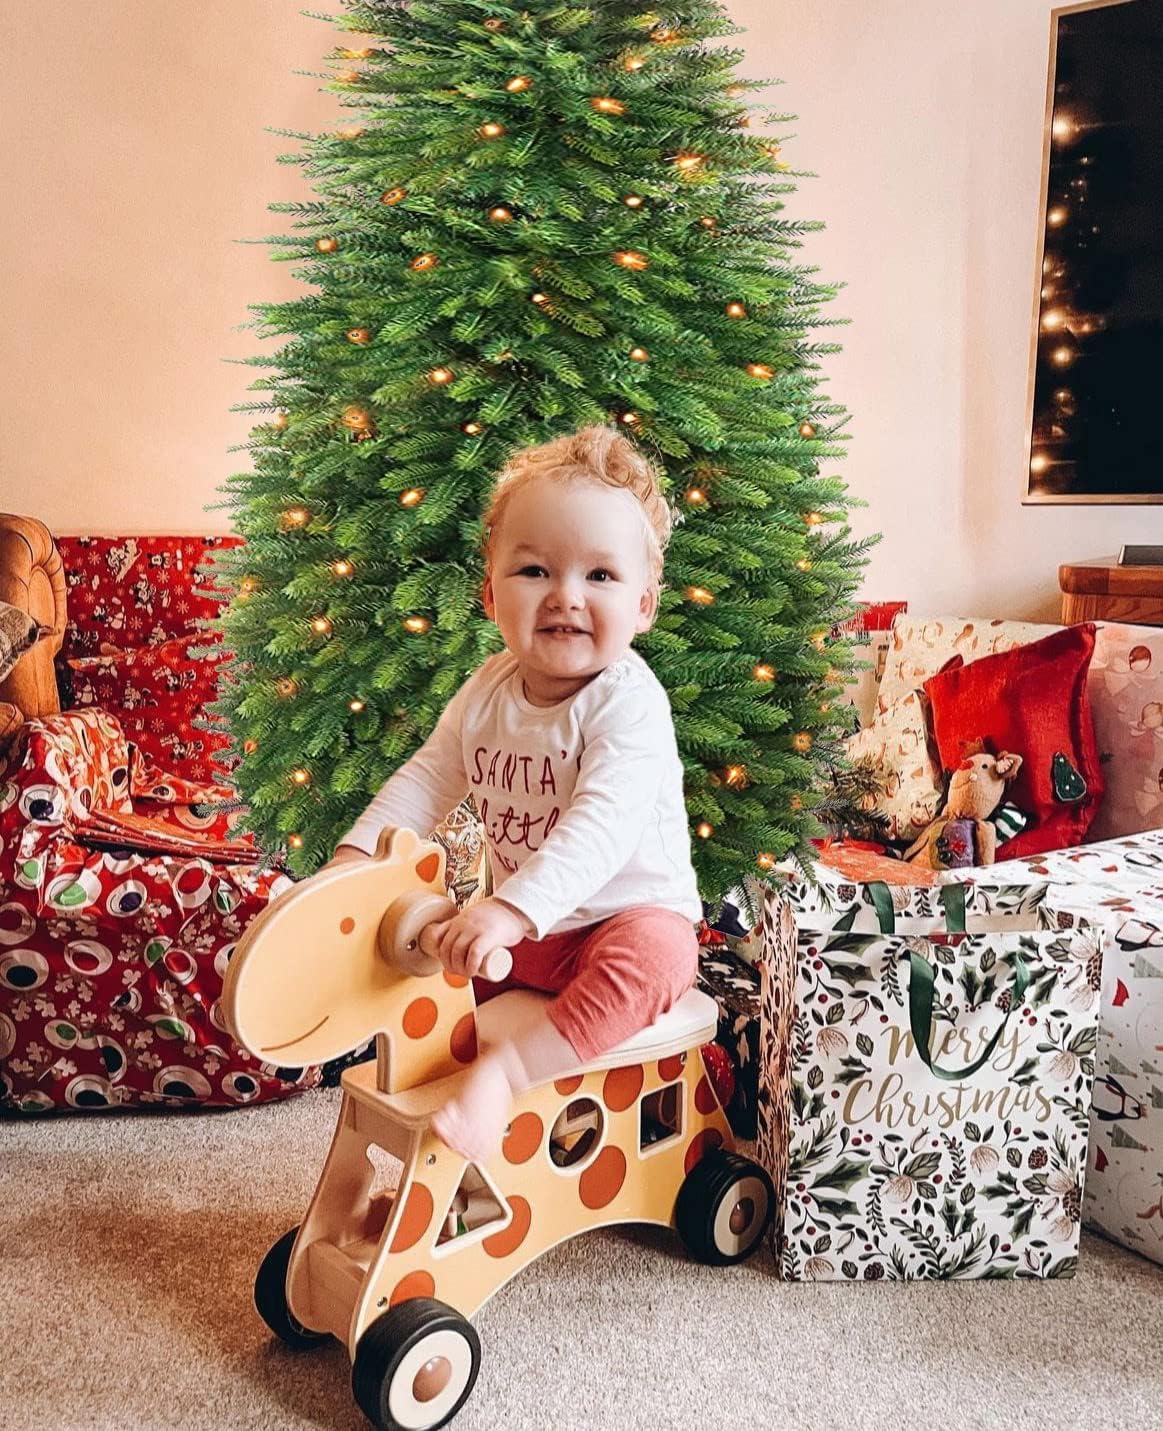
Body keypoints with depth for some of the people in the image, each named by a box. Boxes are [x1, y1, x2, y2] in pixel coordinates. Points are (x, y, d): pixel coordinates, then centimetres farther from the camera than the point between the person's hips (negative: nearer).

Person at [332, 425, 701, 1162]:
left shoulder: (628, 703, -24)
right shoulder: (486, 693, -1)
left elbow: (603, 824, -35)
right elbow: (429, 776, 6)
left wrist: (513, 909, -45)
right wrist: (360, 853, -8)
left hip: (626, 914, -6)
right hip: (522, 926, 7)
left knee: (653, 958, -37)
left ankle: (500, 1072, -36)